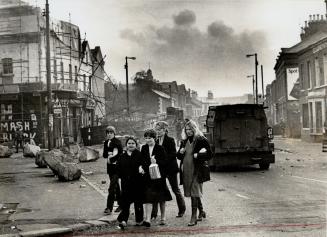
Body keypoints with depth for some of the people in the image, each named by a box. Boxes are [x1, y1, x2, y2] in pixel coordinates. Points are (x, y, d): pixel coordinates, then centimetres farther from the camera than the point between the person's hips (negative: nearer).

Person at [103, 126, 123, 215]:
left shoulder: (117, 142, -7)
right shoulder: (106, 142, 12)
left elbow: (121, 153, -14)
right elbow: (104, 154, 11)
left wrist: (112, 158, -13)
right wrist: (109, 156, -8)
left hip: (116, 166, -7)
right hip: (110, 166, 7)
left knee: (112, 187, -11)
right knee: (116, 186, 15)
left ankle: (109, 207, -13)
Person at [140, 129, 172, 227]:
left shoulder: (160, 148, -4)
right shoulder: (144, 148, 6)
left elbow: (165, 162, -7)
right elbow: (141, 161, 11)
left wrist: (156, 162, -23)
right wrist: (142, 167, -8)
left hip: (159, 176, -2)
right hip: (148, 176, 2)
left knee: (161, 199, 9)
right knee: (148, 198, -8)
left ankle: (163, 218, 23)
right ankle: (147, 220, -12)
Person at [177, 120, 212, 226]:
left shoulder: (201, 140, -5)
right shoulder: (184, 141, 14)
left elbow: (209, 154, -6)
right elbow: (179, 156, 21)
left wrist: (197, 155, -16)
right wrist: (180, 152, -1)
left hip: (196, 170, -6)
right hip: (186, 171, 6)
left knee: (194, 192, -11)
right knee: (195, 193, 15)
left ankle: (194, 217, -9)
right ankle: (201, 212, 32)